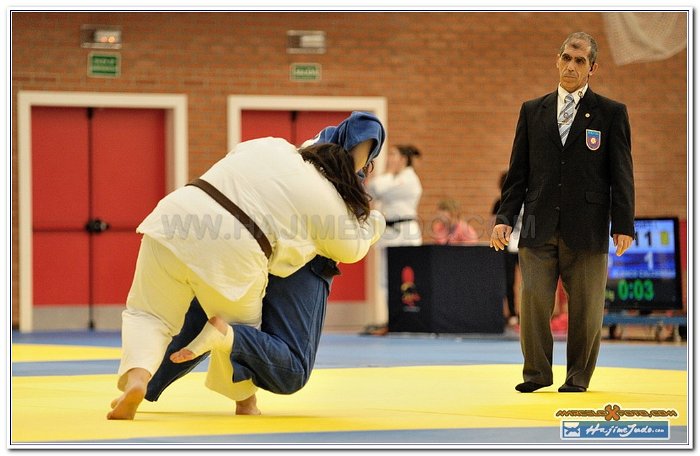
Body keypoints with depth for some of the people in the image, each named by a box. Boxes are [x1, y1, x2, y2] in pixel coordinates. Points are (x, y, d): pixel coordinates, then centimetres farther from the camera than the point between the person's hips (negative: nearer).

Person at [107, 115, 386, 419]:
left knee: (148, 314, 13)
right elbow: (351, 248, 25)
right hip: (231, 256, -2)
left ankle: (136, 378, -13)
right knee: (242, 324, 27)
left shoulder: (270, 146, 17)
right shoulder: (328, 201, 8)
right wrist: (374, 222, 46)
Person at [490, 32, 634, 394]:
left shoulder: (611, 113, 5)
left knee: (585, 308, 2)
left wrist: (623, 225, -6)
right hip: (539, 228, 2)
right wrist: (505, 217, 3)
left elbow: (621, 174, 1)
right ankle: (536, 373, 9)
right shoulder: (532, 111, 12)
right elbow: (518, 172, 12)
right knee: (533, 301, -3)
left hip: (587, 228, -2)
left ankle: (578, 377, 15)